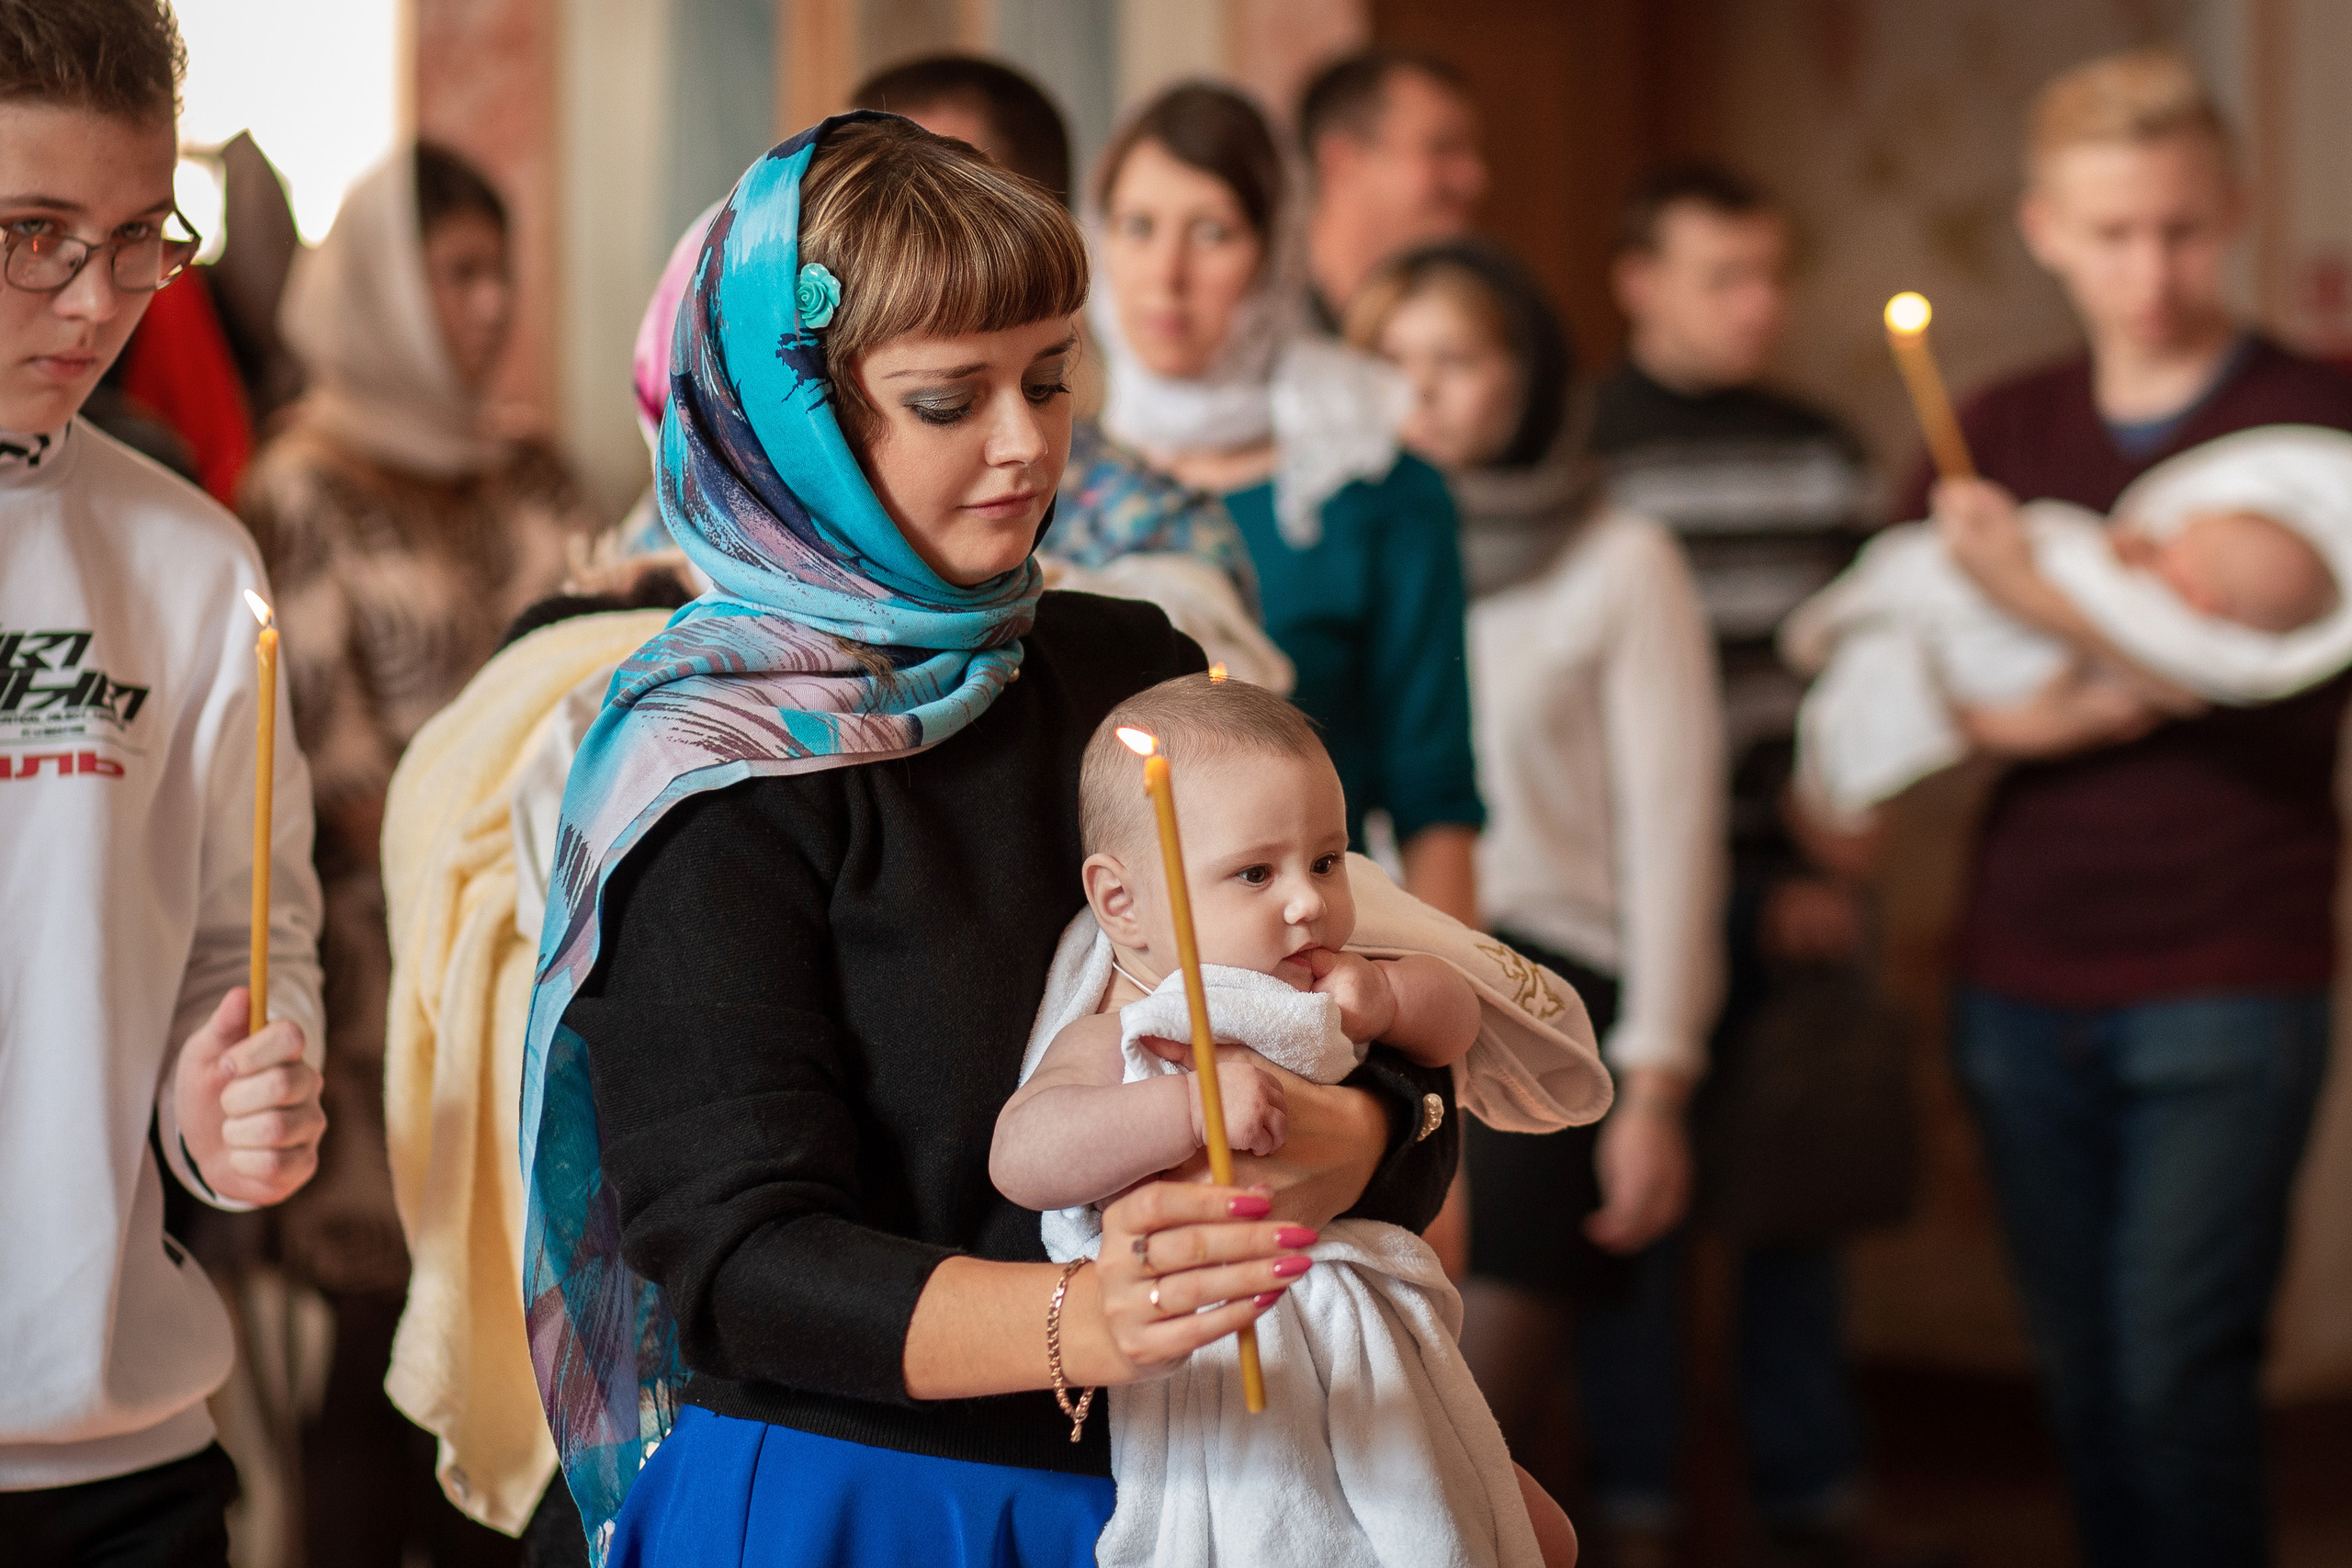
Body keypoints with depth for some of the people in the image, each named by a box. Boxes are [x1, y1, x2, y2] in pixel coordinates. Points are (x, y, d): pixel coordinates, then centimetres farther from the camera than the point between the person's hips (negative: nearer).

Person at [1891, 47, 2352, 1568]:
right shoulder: (2002, 430, 11)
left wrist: (2058, 604, -19)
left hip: (2227, 982, -4)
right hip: (2022, 974, 5)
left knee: (2177, 1374, -9)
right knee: (2084, 1382, 9)